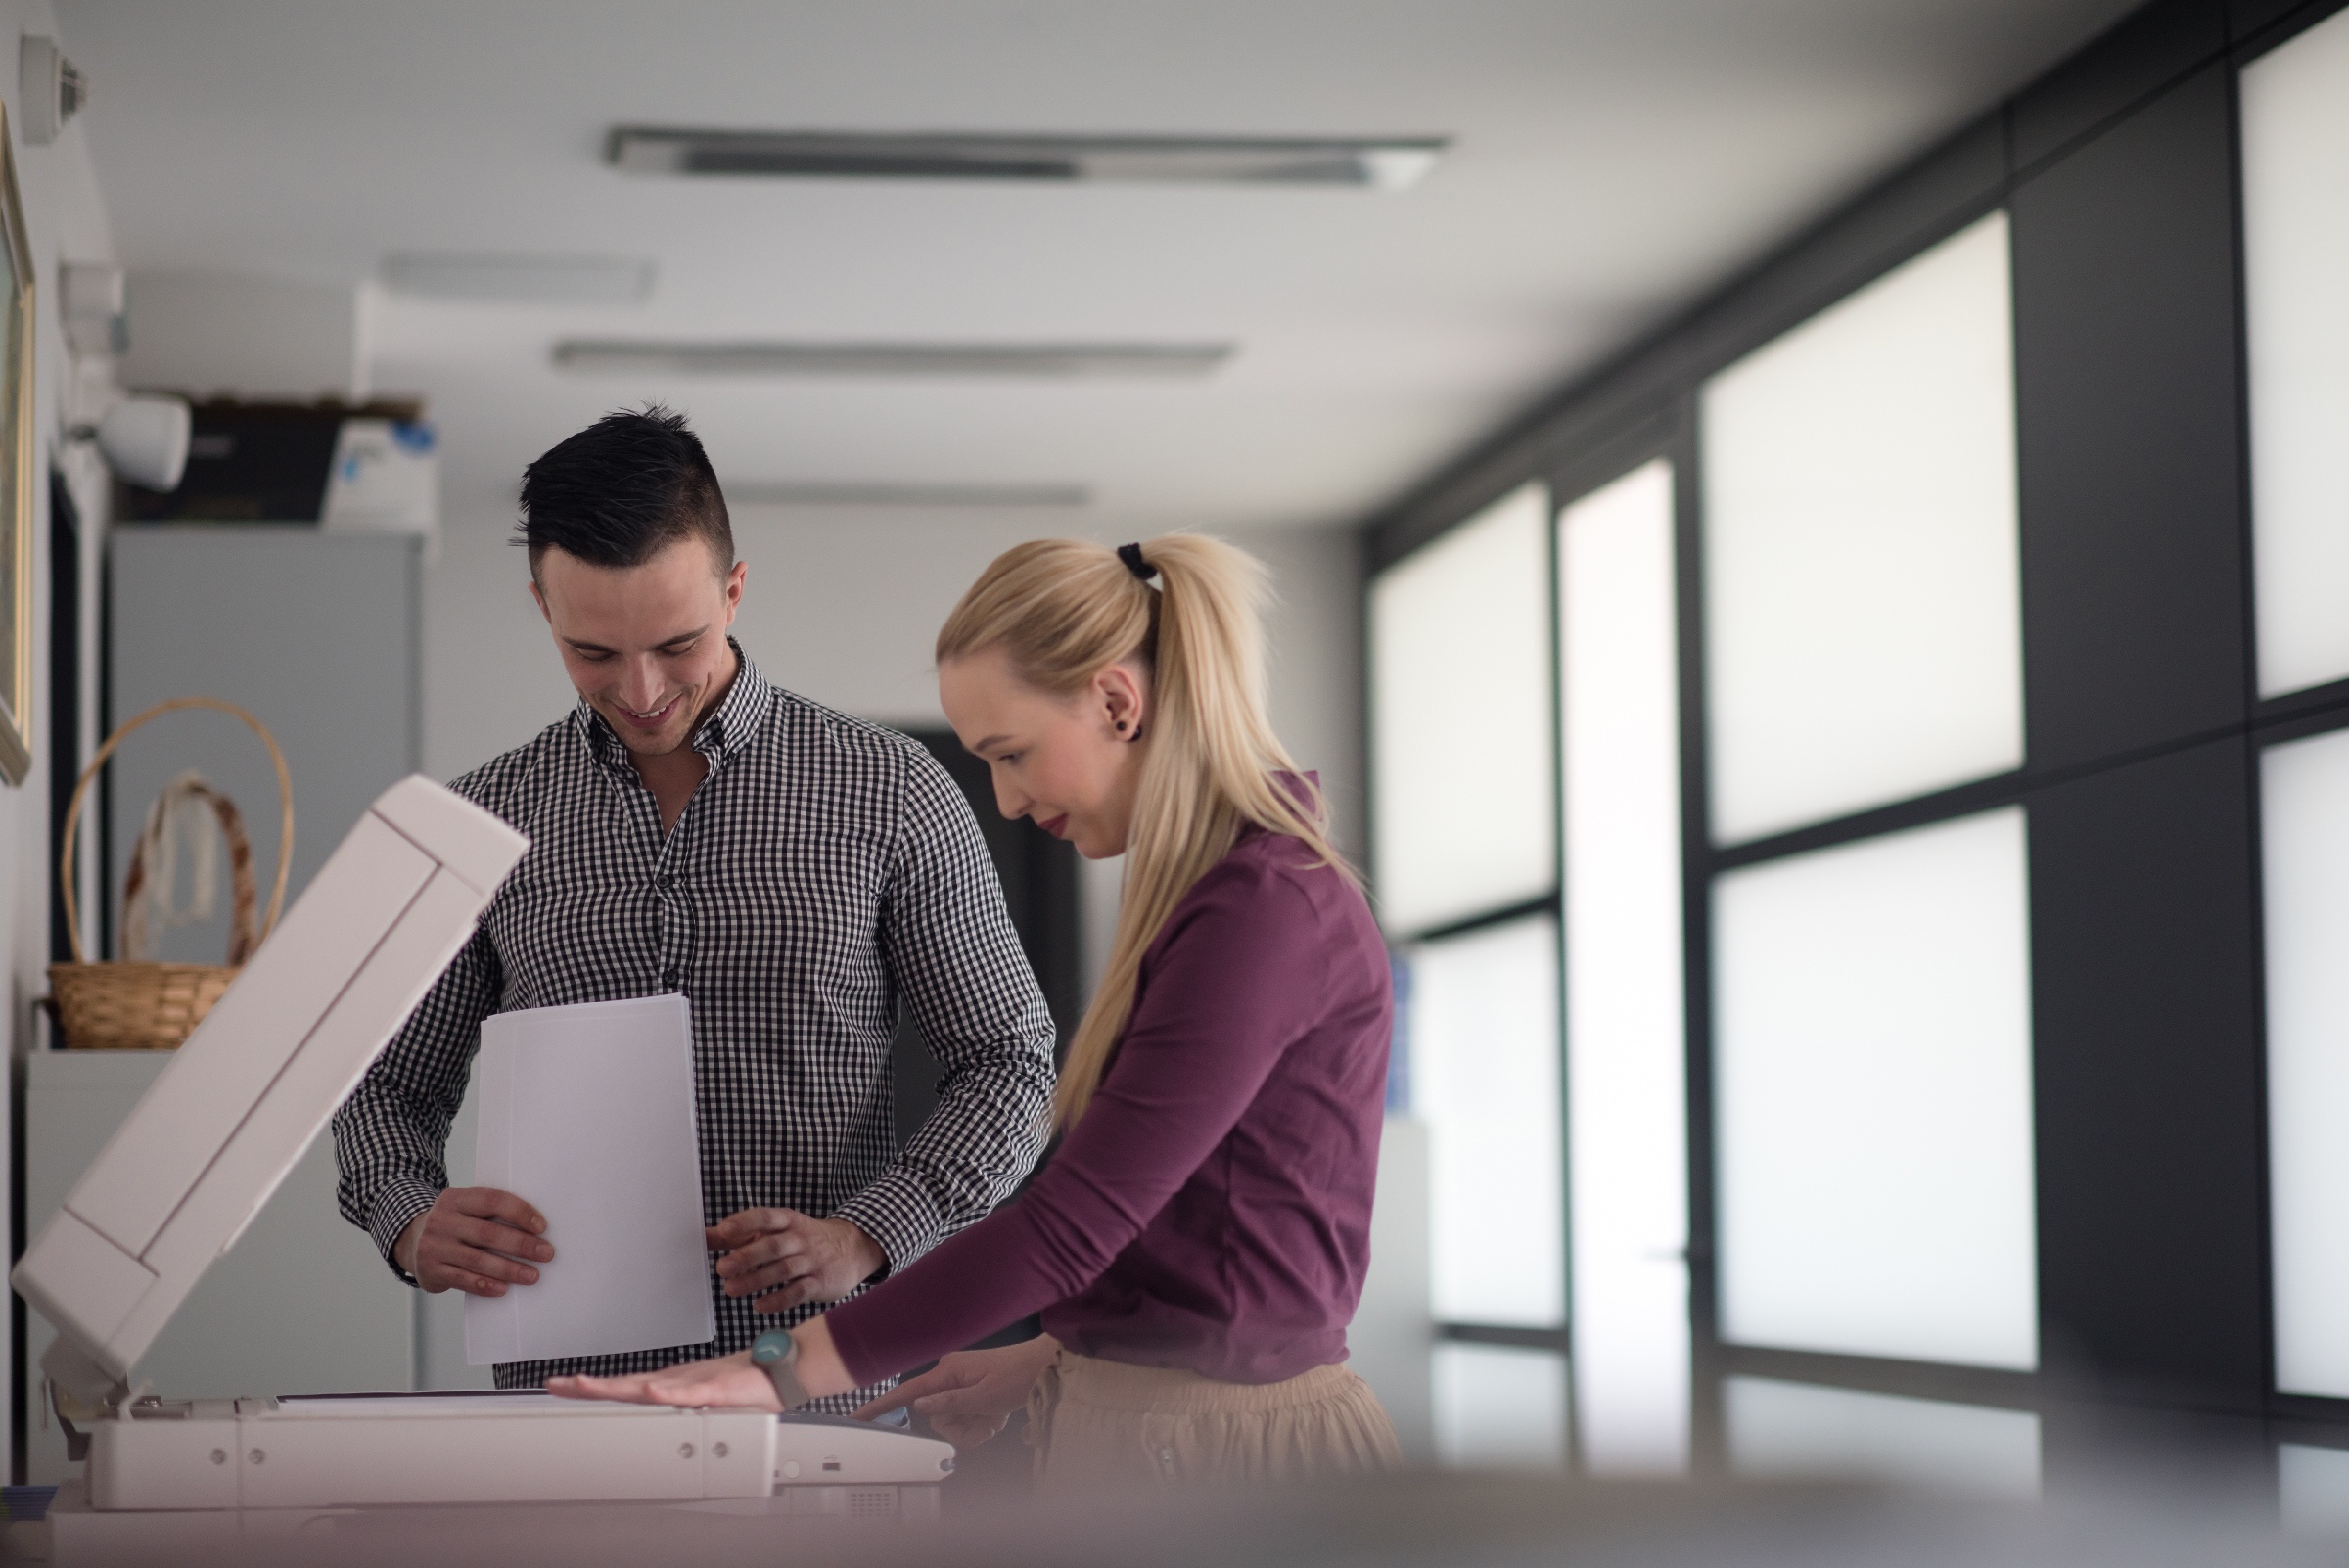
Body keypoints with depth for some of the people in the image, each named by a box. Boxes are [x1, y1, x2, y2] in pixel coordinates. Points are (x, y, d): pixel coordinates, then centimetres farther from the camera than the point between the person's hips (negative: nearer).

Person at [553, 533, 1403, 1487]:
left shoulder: (1267, 910, -17)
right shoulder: (1215, 894, 15)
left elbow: (1076, 1220, -22)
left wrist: (785, 1368, -21)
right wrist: (1044, 1366, 14)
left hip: (1223, 1450, -9)